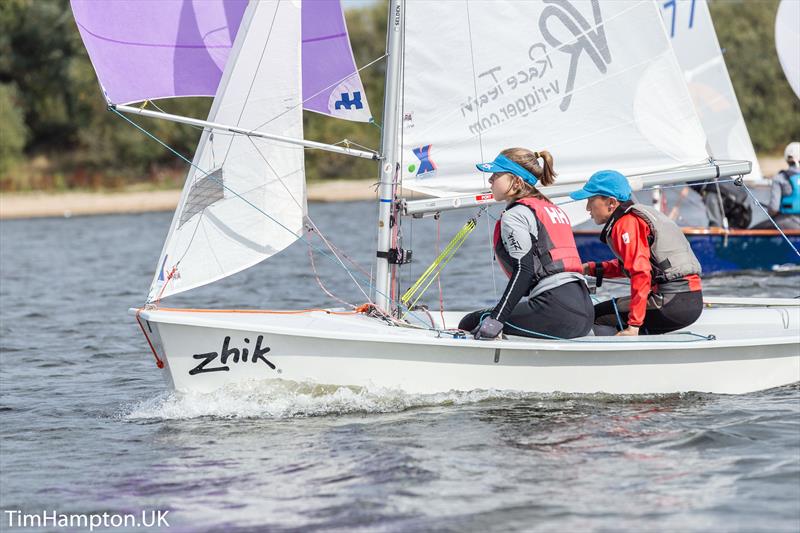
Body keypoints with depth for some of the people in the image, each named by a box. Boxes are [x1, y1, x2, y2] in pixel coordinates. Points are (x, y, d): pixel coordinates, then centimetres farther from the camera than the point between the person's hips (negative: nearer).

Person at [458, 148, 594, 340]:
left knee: (471, 324, -1)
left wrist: (496, 319, -16)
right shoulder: (553, 209, 24)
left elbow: (524, 270, -15)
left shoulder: (515, 216, -3)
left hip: (556, 308, -9)